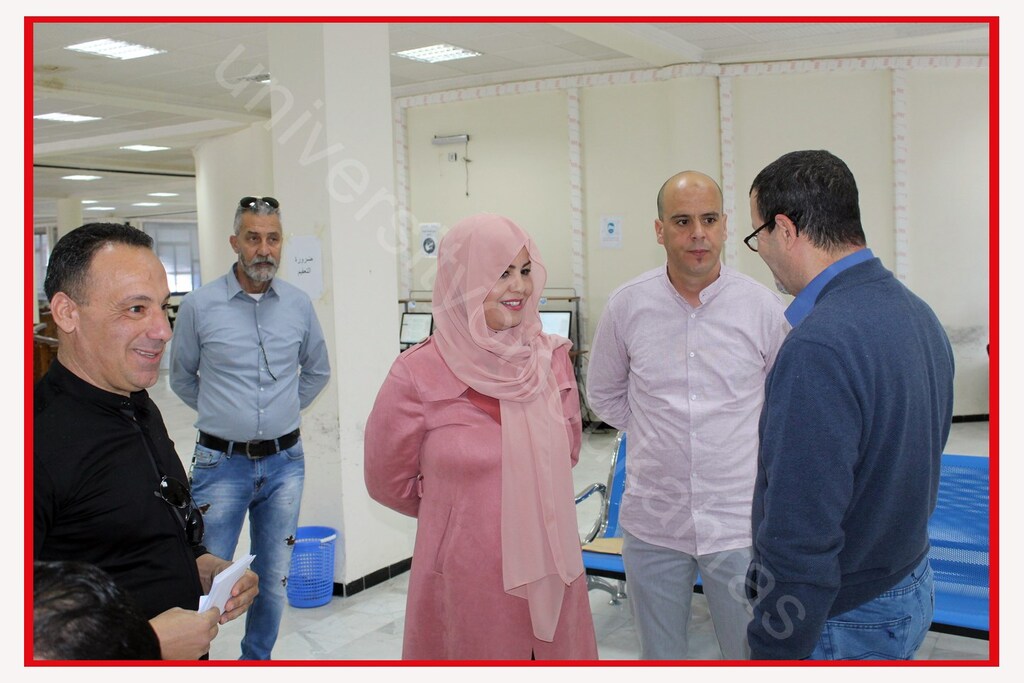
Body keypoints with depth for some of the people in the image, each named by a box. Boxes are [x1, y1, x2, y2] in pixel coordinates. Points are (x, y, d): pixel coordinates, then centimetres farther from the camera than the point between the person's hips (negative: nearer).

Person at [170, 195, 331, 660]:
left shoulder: (299, 305, 1)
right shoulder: (199, 306, -7)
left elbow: (317, 371, 16)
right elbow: (182, 379, 8)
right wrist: (222, 417, 9)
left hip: (284, 461, 3)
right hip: (221, 463, -2)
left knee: (274, 579, 14)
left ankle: (257, 660, 33)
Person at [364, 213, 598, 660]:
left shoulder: (551, 359, -1)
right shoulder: (419, 374, -12)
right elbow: (388, 482, 0)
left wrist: (529, 507, 10)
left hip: (549, 575, 4)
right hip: (466, 585, -3)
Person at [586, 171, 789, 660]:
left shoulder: (763, 307, -7)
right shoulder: (627, 305, -4)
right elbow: (604, 395, 10)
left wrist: (747, 439, 3)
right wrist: (658, 435, 4)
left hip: (739, 521, -1)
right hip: (652, 520, 1)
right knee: (659, 657, 19)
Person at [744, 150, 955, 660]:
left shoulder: (817, 349, -29)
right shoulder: (917, 314, 2)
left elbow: (801, 542, -29)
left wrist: (771, 657, -20)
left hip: (842, 624, -9)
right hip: (912, 589, 9)